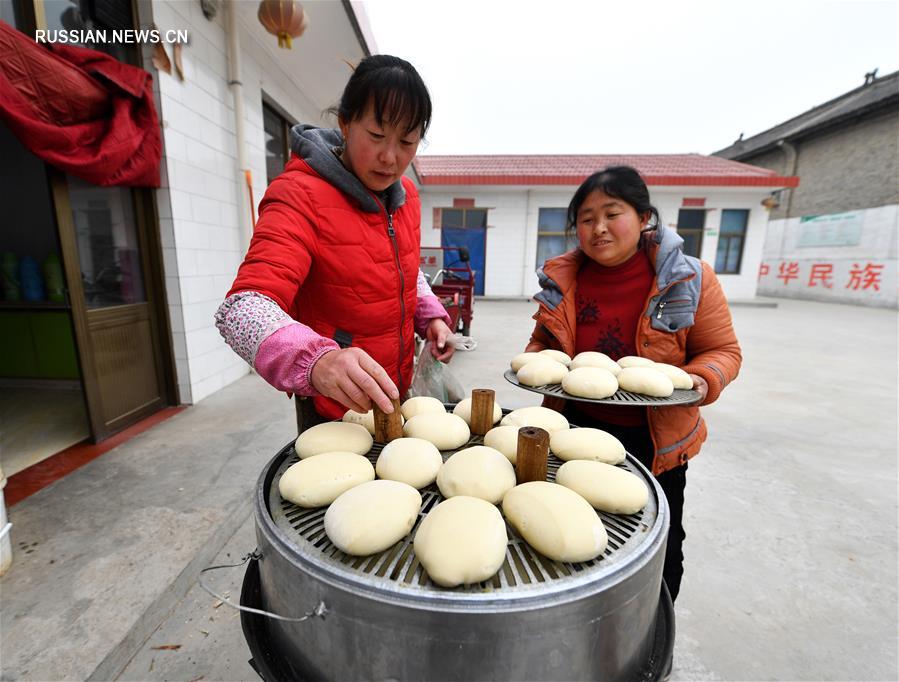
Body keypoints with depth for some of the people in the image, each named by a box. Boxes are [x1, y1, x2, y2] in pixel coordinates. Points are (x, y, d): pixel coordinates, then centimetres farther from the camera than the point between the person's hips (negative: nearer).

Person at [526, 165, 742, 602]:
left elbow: (722, 350, -3)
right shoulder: (562, 276, -4)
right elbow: (544, 340, 9)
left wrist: (702, 381, -23)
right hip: (577, 429, 3)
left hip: (654, 439, -2)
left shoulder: (689, 278, -12)